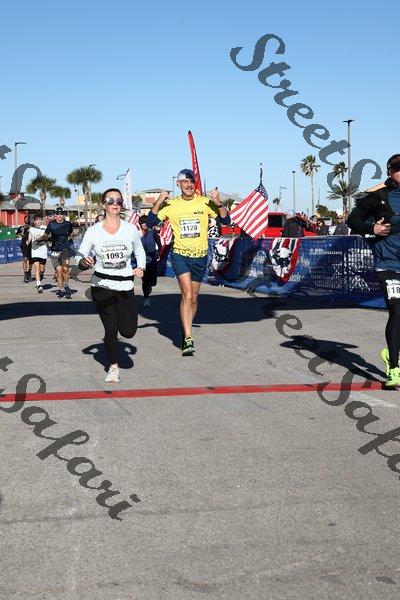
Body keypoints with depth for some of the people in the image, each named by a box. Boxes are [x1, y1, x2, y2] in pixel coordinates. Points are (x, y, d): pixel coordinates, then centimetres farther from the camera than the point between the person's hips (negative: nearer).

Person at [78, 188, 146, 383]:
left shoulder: (130, 229, -2)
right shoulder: (93, 231, -4)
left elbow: (140, 253, 14)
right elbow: (80, 260, -1)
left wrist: (141, 267, -4)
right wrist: (84, 262, -23)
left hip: (125, 286, 1)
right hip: (101, 286, -1)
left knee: (128, 331, -6)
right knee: (110, 329, 0)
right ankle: (113, 366, 24)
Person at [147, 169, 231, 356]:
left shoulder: (204, 202, -2)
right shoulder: (171, 205, -2)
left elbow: (226, 221, -3)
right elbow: (150, 223, -3)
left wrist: (218, 203, -19)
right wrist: (158, 203, -16)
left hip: (200, 256, 2)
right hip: (180, 255, -2)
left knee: (194, 298, 12)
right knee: (187, 295, -18)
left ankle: (185, 330, 33)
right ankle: (188, 339, -19)